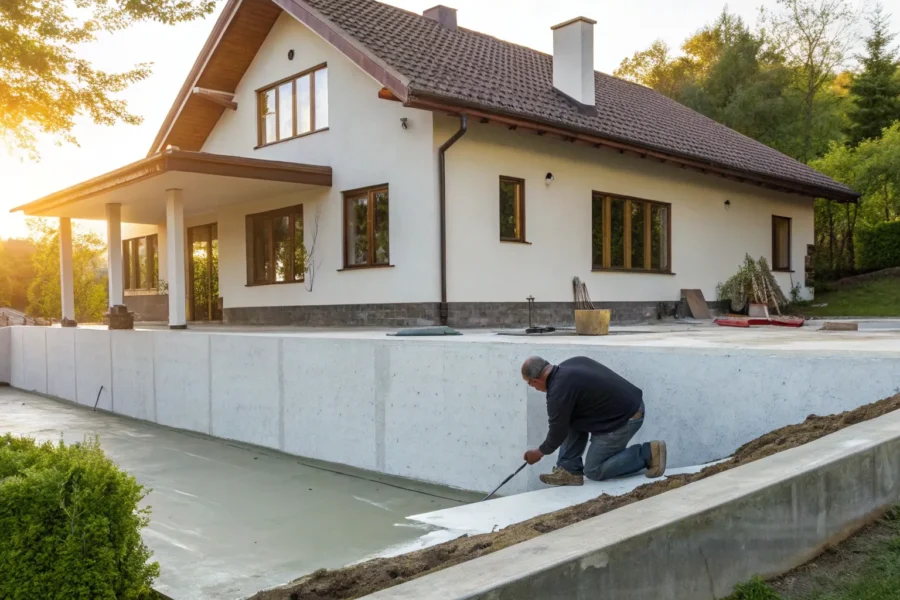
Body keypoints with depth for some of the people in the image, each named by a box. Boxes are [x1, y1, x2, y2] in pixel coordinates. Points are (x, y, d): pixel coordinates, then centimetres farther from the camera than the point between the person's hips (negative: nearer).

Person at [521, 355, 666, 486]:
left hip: (625, 419, -9)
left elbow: (558, 432, -8)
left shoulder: (559, 390, -18)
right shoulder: (572, 363, 6)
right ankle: (569, 470, 12)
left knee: (593, 470, 5)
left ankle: (648, 454, 1)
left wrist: (539, 452, 10)